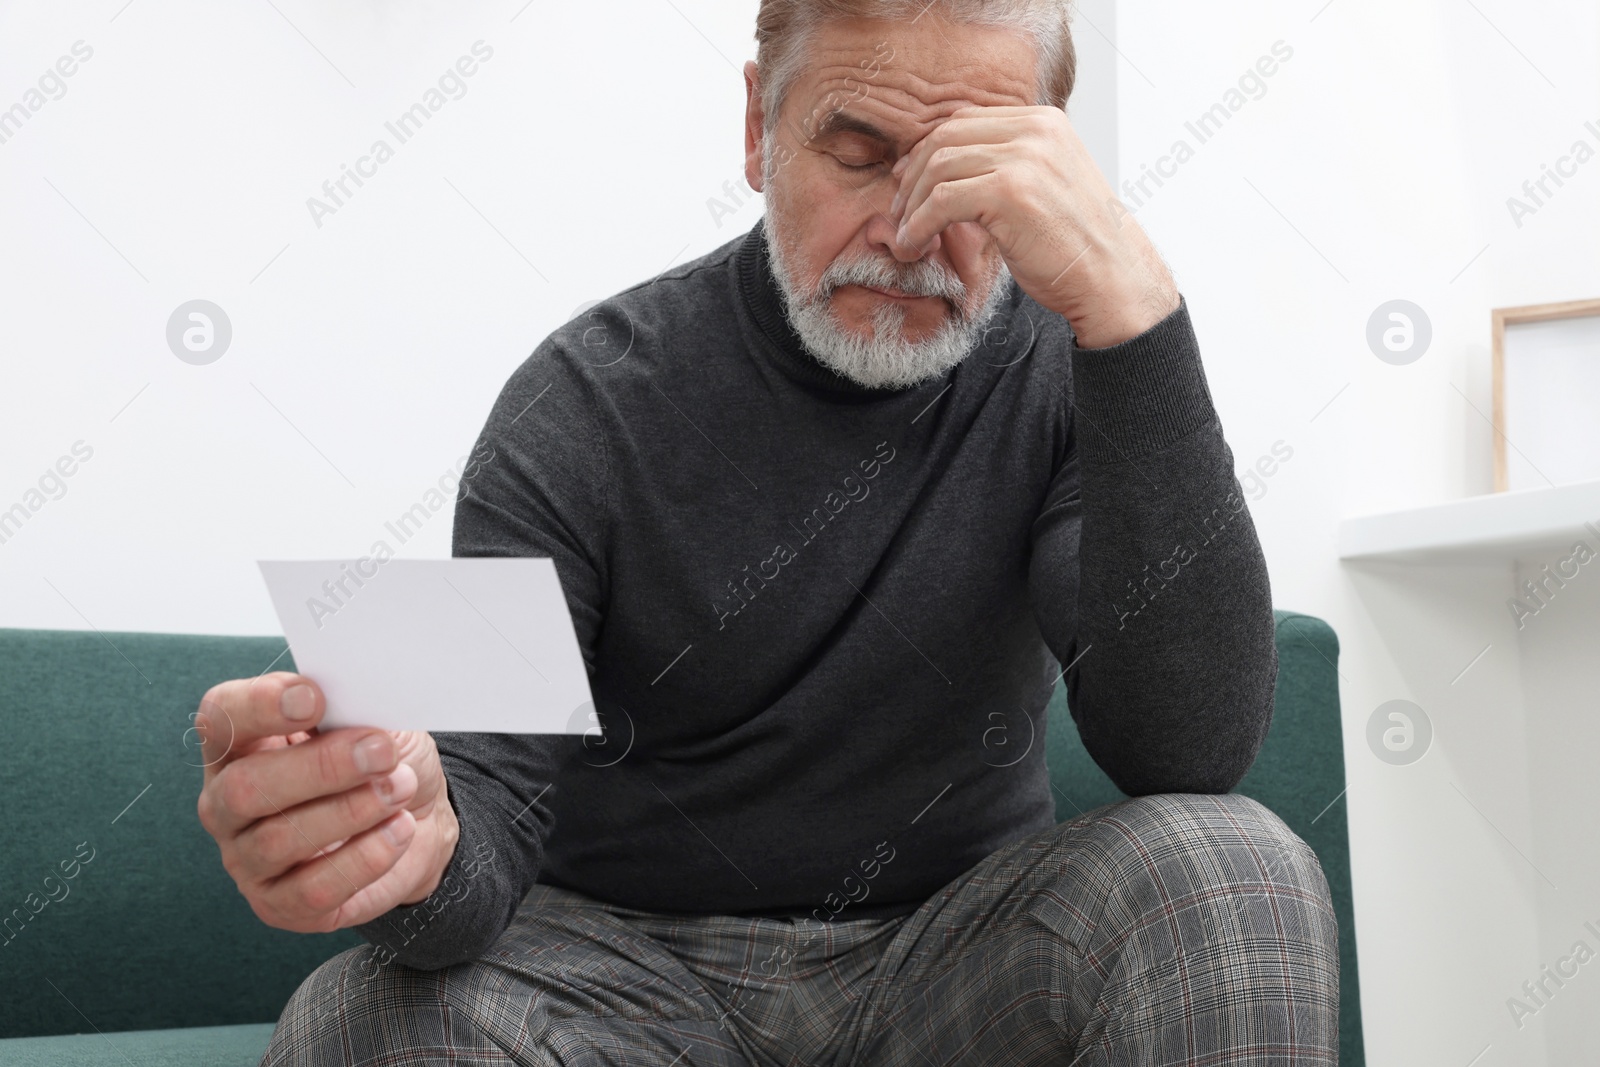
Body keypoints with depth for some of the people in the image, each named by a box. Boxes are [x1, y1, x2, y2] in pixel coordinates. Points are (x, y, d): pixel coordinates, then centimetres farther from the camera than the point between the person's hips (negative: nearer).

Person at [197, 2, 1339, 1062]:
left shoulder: (1064, 371, -7)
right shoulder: (593, 401, -10)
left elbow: (1193, 749, -23)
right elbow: (492, 797, -16)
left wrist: (1132, 309, -32)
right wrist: (413, 845, -42)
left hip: (962, 947, 1)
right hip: (636, 957, 0)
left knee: (1240, 870, -27)